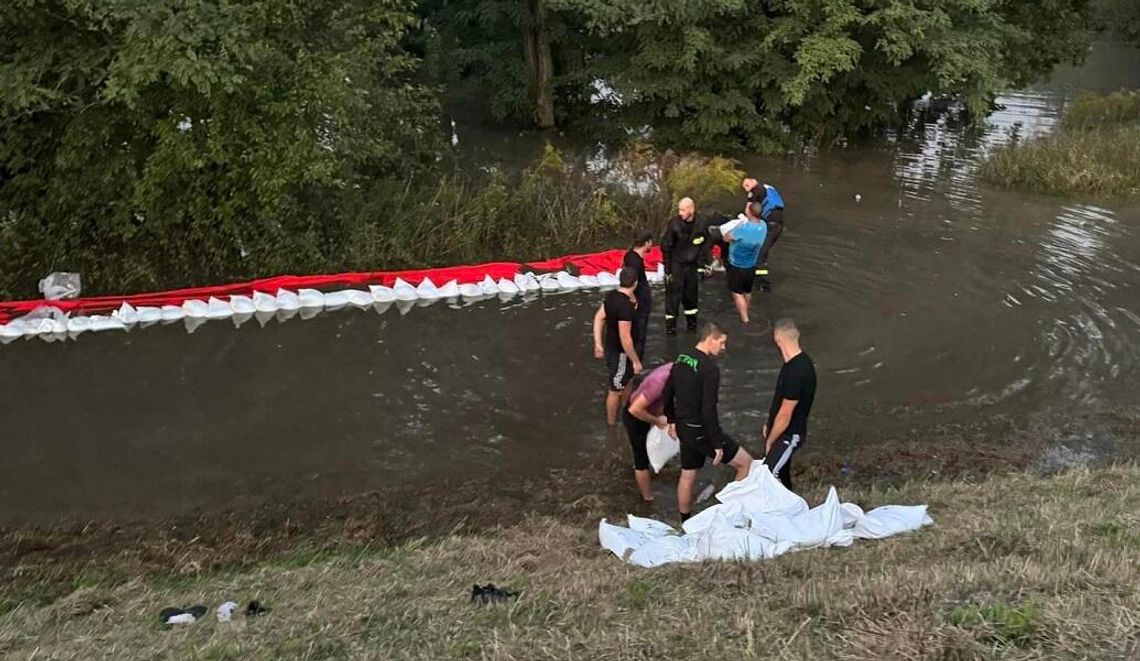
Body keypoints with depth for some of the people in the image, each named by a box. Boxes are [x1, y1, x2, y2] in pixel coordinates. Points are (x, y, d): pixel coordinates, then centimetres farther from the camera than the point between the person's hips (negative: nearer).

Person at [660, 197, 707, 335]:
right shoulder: (674, 224, -18)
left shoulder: (700, 225, -10)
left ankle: (691, 321, 33)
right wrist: (667, 269, -11)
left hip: (691, 265, 3)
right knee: (673, 294, -3)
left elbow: (706, 243, 10)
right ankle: (670, 324, 10)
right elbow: (666, 247, -12)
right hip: (676, 265, -3)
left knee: (691, 294, 15)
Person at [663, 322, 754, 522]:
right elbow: (708, 410, -24)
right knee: (746, 462, 5)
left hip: (684, 429, 8)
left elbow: (667, 393, 13)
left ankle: (685, 522, 33)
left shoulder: (681, 360, 3)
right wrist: (717, 444, -18)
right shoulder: (710, 369, -22)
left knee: (687, 476, 20)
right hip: (701, 432, -8)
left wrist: (672, 420, 27)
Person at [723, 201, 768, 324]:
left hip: (737, 266, -6)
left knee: (737, 293, 9)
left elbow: (726, 238, -18)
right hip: (752, 265, 6)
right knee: (747, 291, 24)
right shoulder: (763, 226, -11)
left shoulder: (743, 228, -34)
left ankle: (745, 320, 10)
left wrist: (735, 227, -6)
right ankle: (744, 312, 44)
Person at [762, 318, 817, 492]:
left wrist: (770, 441, -11)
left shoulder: (795, 372, -30)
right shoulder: (801, 360, 1)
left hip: (788, 435, -9)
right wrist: (769, 423, 19)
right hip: (784, 431, 10)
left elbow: (785, 415, -23)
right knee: (781, 473, 19)